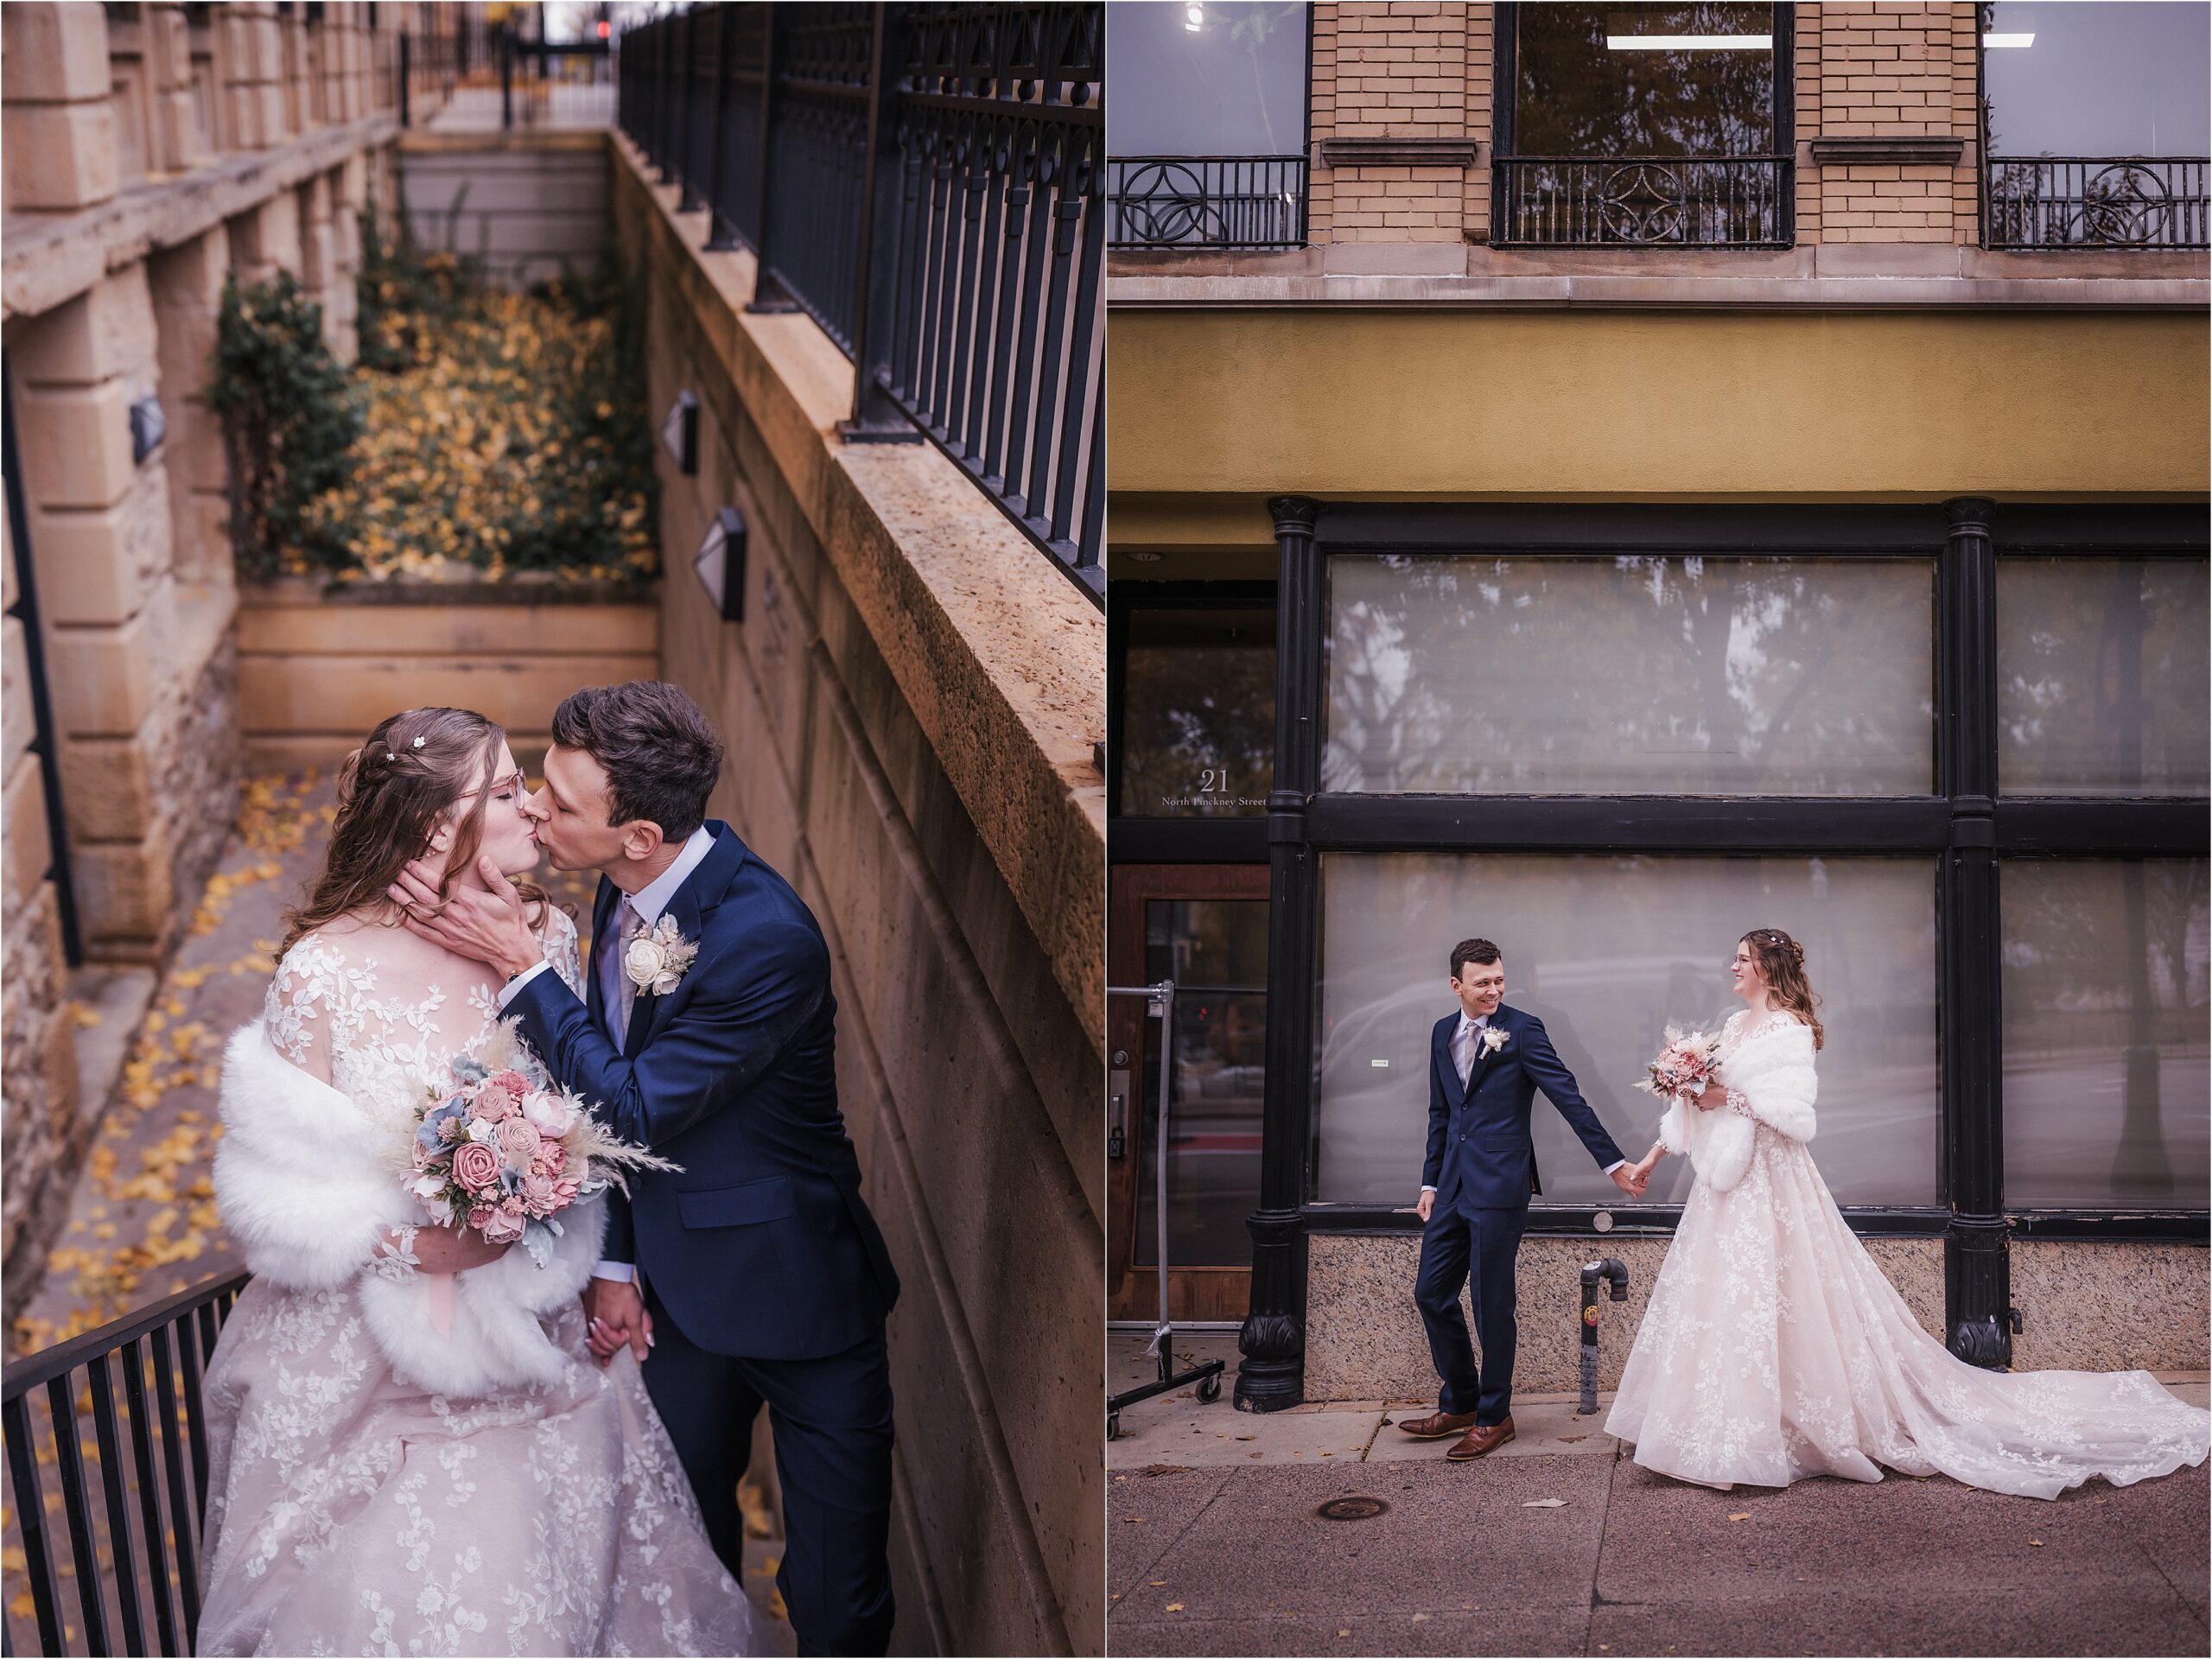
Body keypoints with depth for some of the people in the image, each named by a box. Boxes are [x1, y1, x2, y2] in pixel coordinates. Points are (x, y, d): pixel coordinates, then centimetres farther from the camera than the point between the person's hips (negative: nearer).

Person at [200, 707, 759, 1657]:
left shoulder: (547, 939, -5)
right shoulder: (323, 973, -18)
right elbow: (272, 1182, -12)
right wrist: (409, 1245, -23)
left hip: (525, 1333, 4)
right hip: (368, 1350, -4)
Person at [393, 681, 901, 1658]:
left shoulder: (767, 940, -30)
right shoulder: (628, 888, -4)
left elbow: (633, 1107, -25)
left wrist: (517, 960, -26)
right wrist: (615, 1261, 3)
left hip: (789, 1289, -7)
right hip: (676, 1276, 7)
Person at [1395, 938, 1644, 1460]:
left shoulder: (1522, 1030, -7)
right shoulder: (1443, 1033, 12)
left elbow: (1569, 1098, -10)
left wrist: (1613, 1162, -12)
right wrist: (1430, 1182, 18)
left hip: (1500, 1183, -6)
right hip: (1453, 1185, 6)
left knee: (1493, 1303, 0)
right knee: (1432, 1292, 9)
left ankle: (1494, 1417, 13)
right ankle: (1459, 1404, 24)